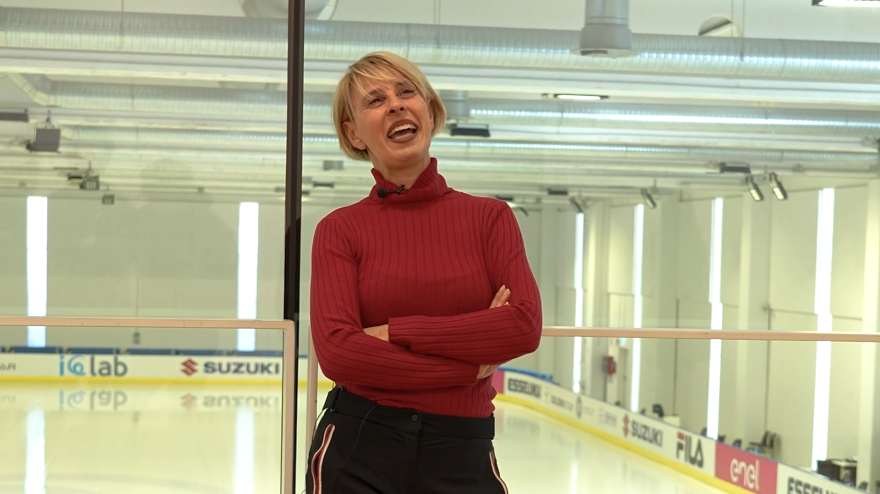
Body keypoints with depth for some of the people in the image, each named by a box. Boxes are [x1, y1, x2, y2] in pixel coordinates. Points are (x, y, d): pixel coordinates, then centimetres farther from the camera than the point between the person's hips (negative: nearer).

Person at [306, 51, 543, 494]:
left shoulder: (489, 217, 3)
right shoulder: (340, 229, -1)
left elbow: (525, 325, -9)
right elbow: (337, 352, -12)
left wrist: (398, 332, -12)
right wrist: (471, 362, -10)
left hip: (462, 455, 1)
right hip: (358, 450, -1)